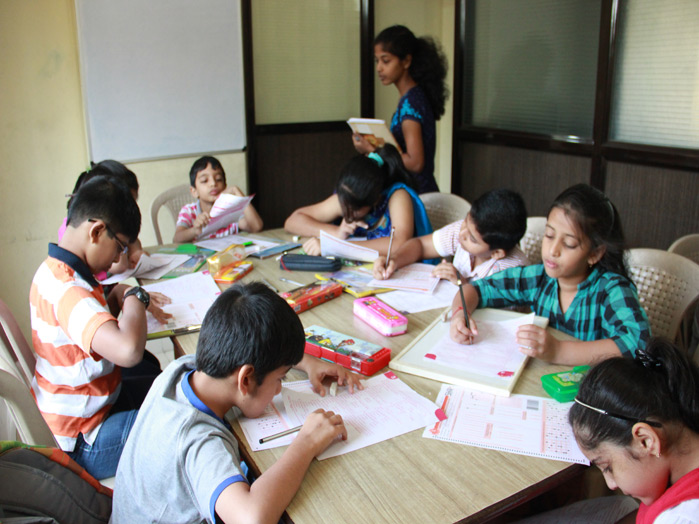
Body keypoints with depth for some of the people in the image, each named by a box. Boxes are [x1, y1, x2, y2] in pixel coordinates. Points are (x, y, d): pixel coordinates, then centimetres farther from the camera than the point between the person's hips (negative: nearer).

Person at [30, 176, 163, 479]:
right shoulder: (70, 291, -31)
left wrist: (118, 297, -2)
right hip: (83, 444, -10)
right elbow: (128, 350, -49)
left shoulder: (51, 271, 1)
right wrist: (135, 297, -29)